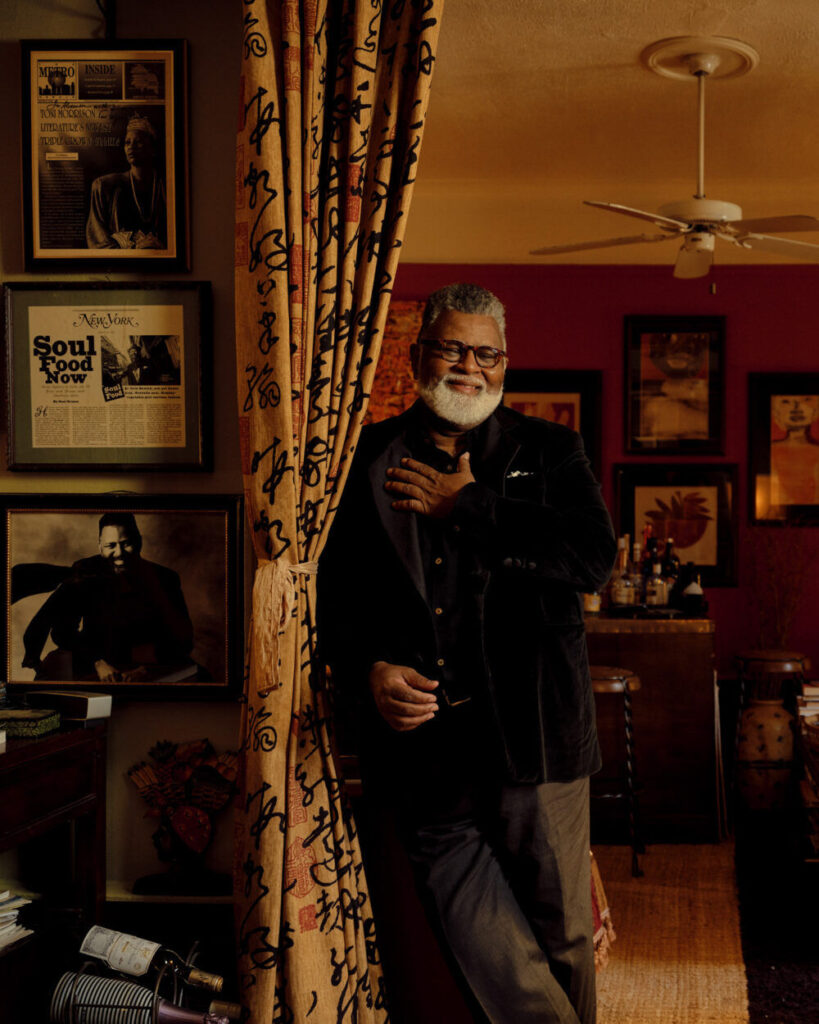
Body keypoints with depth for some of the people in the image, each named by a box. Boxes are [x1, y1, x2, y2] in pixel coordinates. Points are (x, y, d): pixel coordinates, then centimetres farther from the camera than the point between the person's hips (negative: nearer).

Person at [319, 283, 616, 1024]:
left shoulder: (550, 452, 9)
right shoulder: (368, 460, 11)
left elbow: (594, 559, -9)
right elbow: (335, 592, 12)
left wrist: (466, 507, -7)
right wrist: (367, 670, -7)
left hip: (534, 743, 0)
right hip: (421, 741, 1)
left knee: (563, 943, 10)